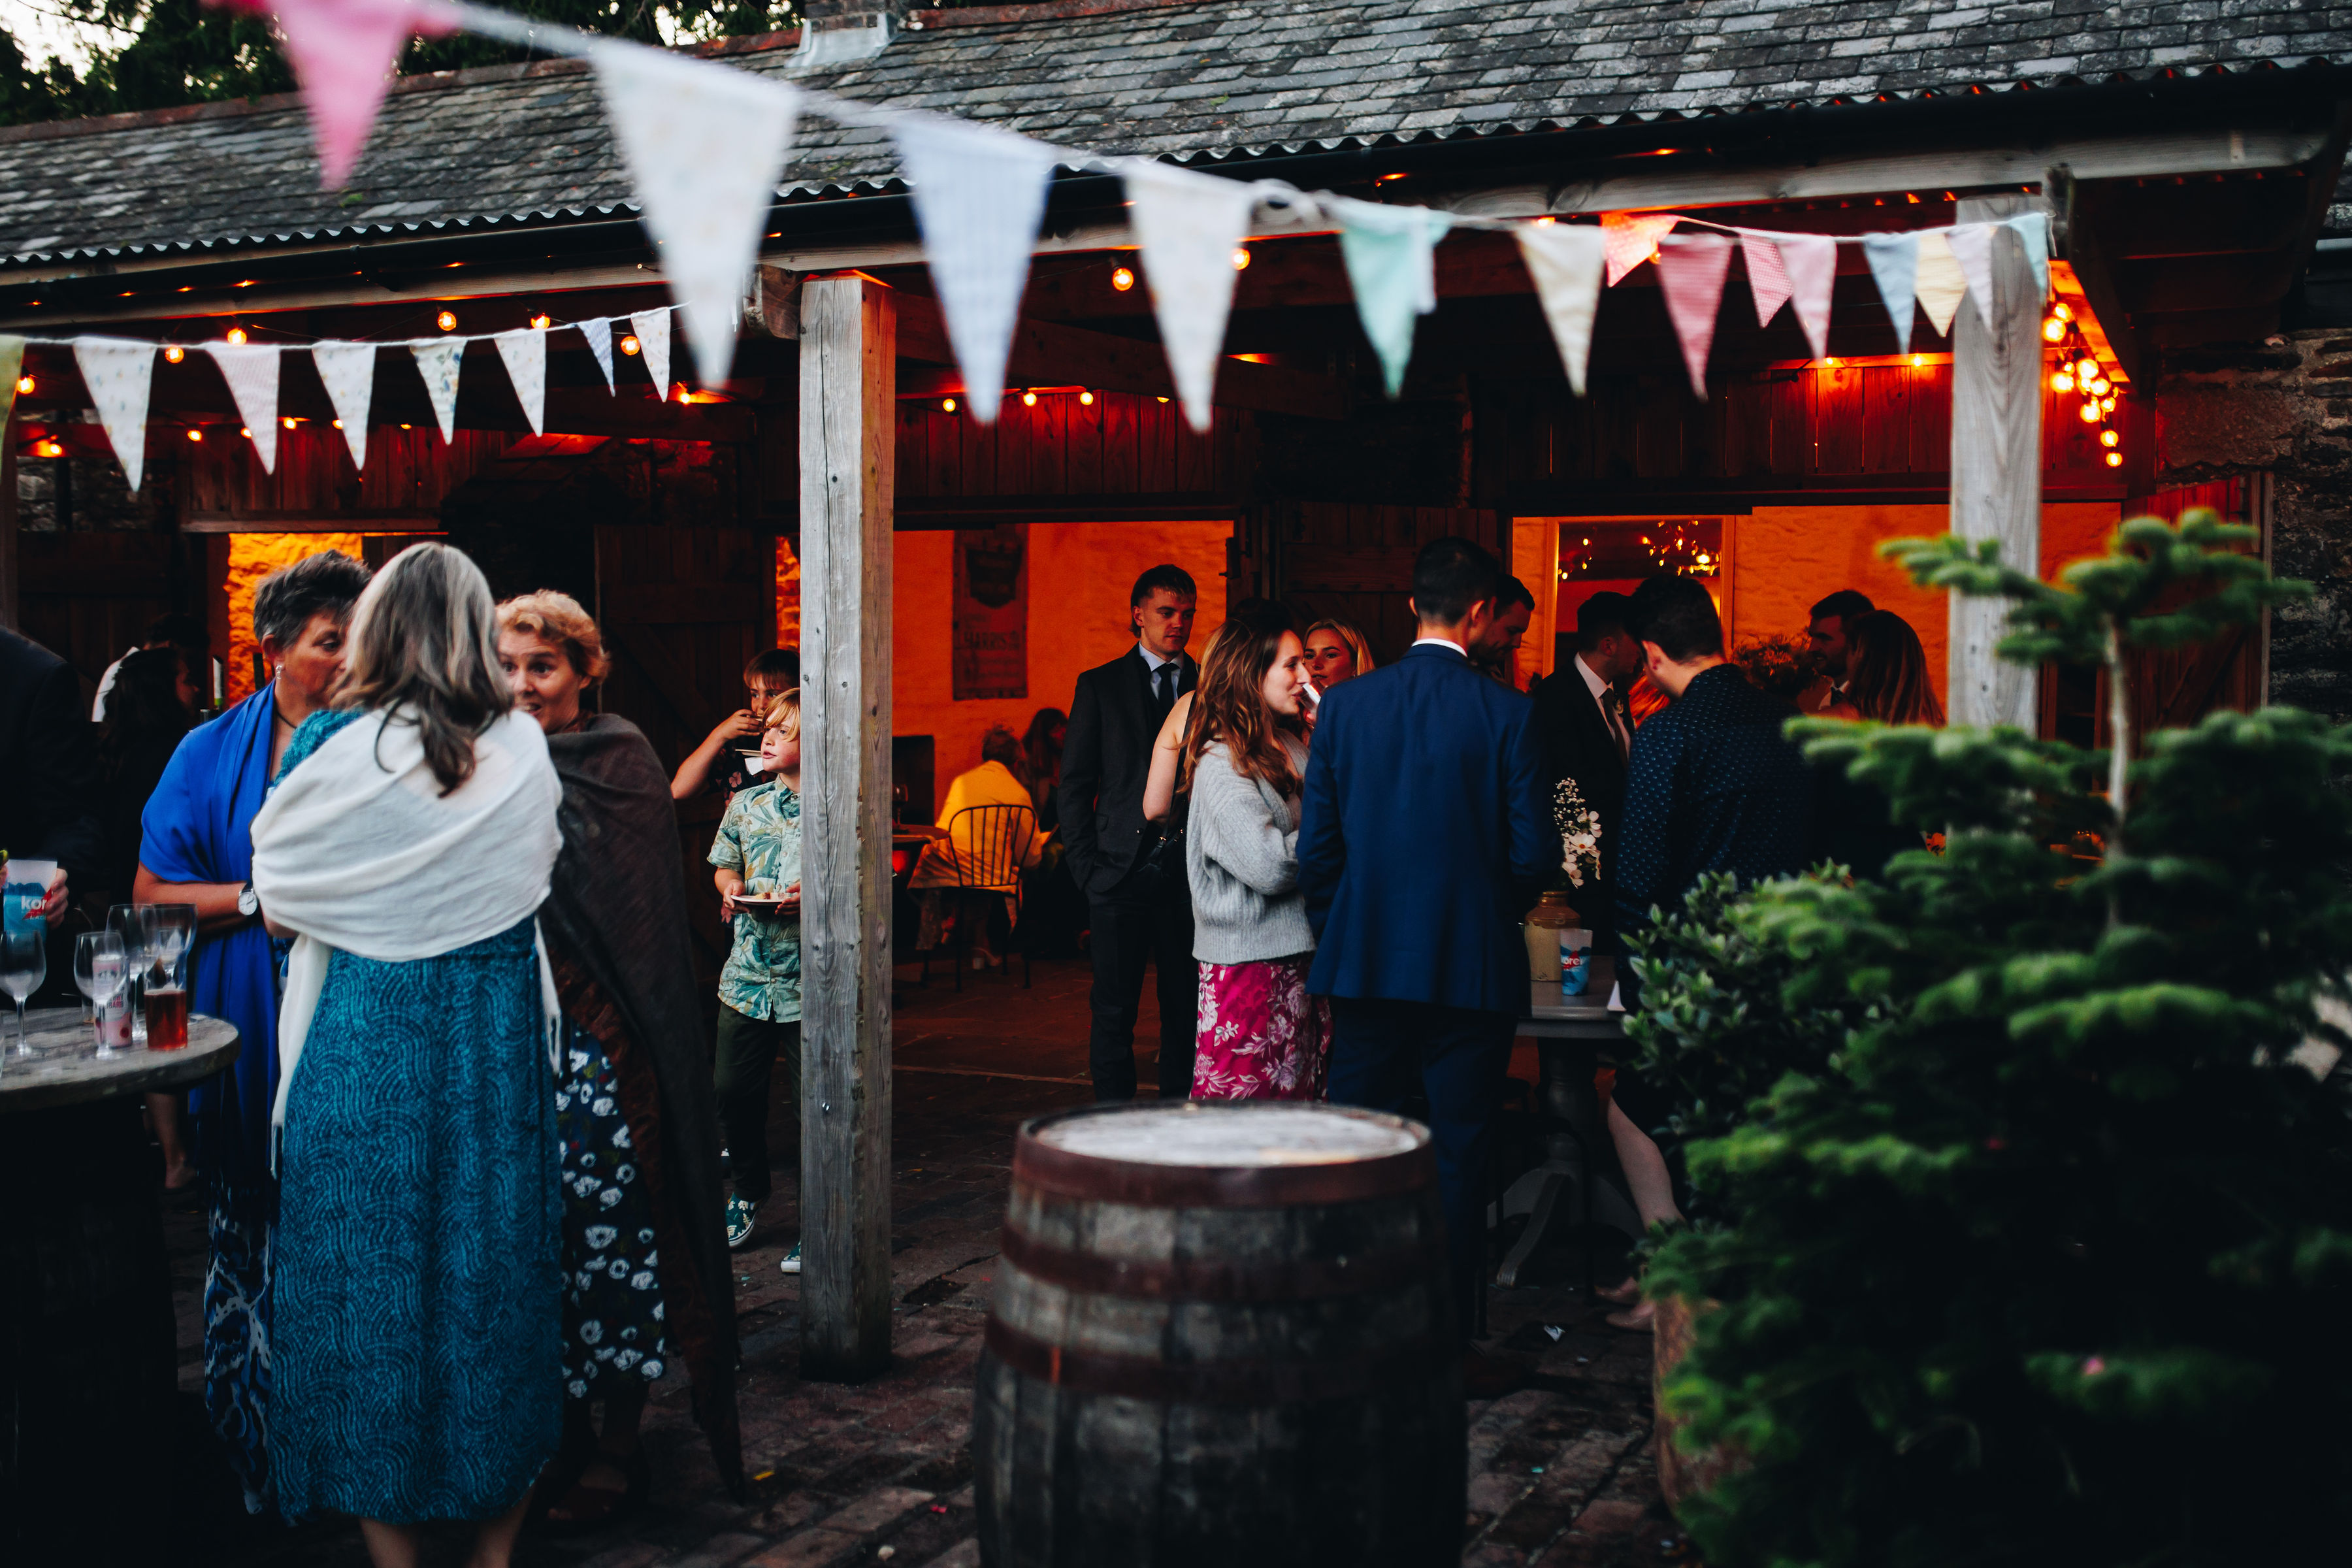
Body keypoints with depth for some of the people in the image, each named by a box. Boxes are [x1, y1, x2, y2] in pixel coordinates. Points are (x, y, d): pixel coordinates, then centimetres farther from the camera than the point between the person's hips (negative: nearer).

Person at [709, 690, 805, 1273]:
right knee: (734, 1093, 11)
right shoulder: (746, 803, 9)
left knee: (811, 1105, -1)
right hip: (748, 974, 5)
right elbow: (724, 864, 19)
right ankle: (749, 1191, 35)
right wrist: (731, 886, -2)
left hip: (810, 983, -5)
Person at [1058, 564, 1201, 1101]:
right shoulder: (1100, 686, 6)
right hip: (1121, 871, -2)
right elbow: (1074, 784, 5)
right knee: (1115, 1011, 0)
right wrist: (1086, 865, -4)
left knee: (1185, 1009, 6)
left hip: (1189, 873, 2)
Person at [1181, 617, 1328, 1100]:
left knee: (1302, 1098, 11)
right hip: (1249, 965, -8)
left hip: (1302, 953, 8)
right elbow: (1270, 865, -21)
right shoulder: (1221, 763, -13)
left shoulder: (1294, 748, 12)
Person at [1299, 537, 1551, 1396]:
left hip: (1365, 962, 3)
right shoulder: (1506, 713, -9)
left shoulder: (1345, 704, -1)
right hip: (1472, 968, -2)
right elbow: (1532, 851, -8)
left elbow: (1315, 846, 0)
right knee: (1459, 1158, 7)